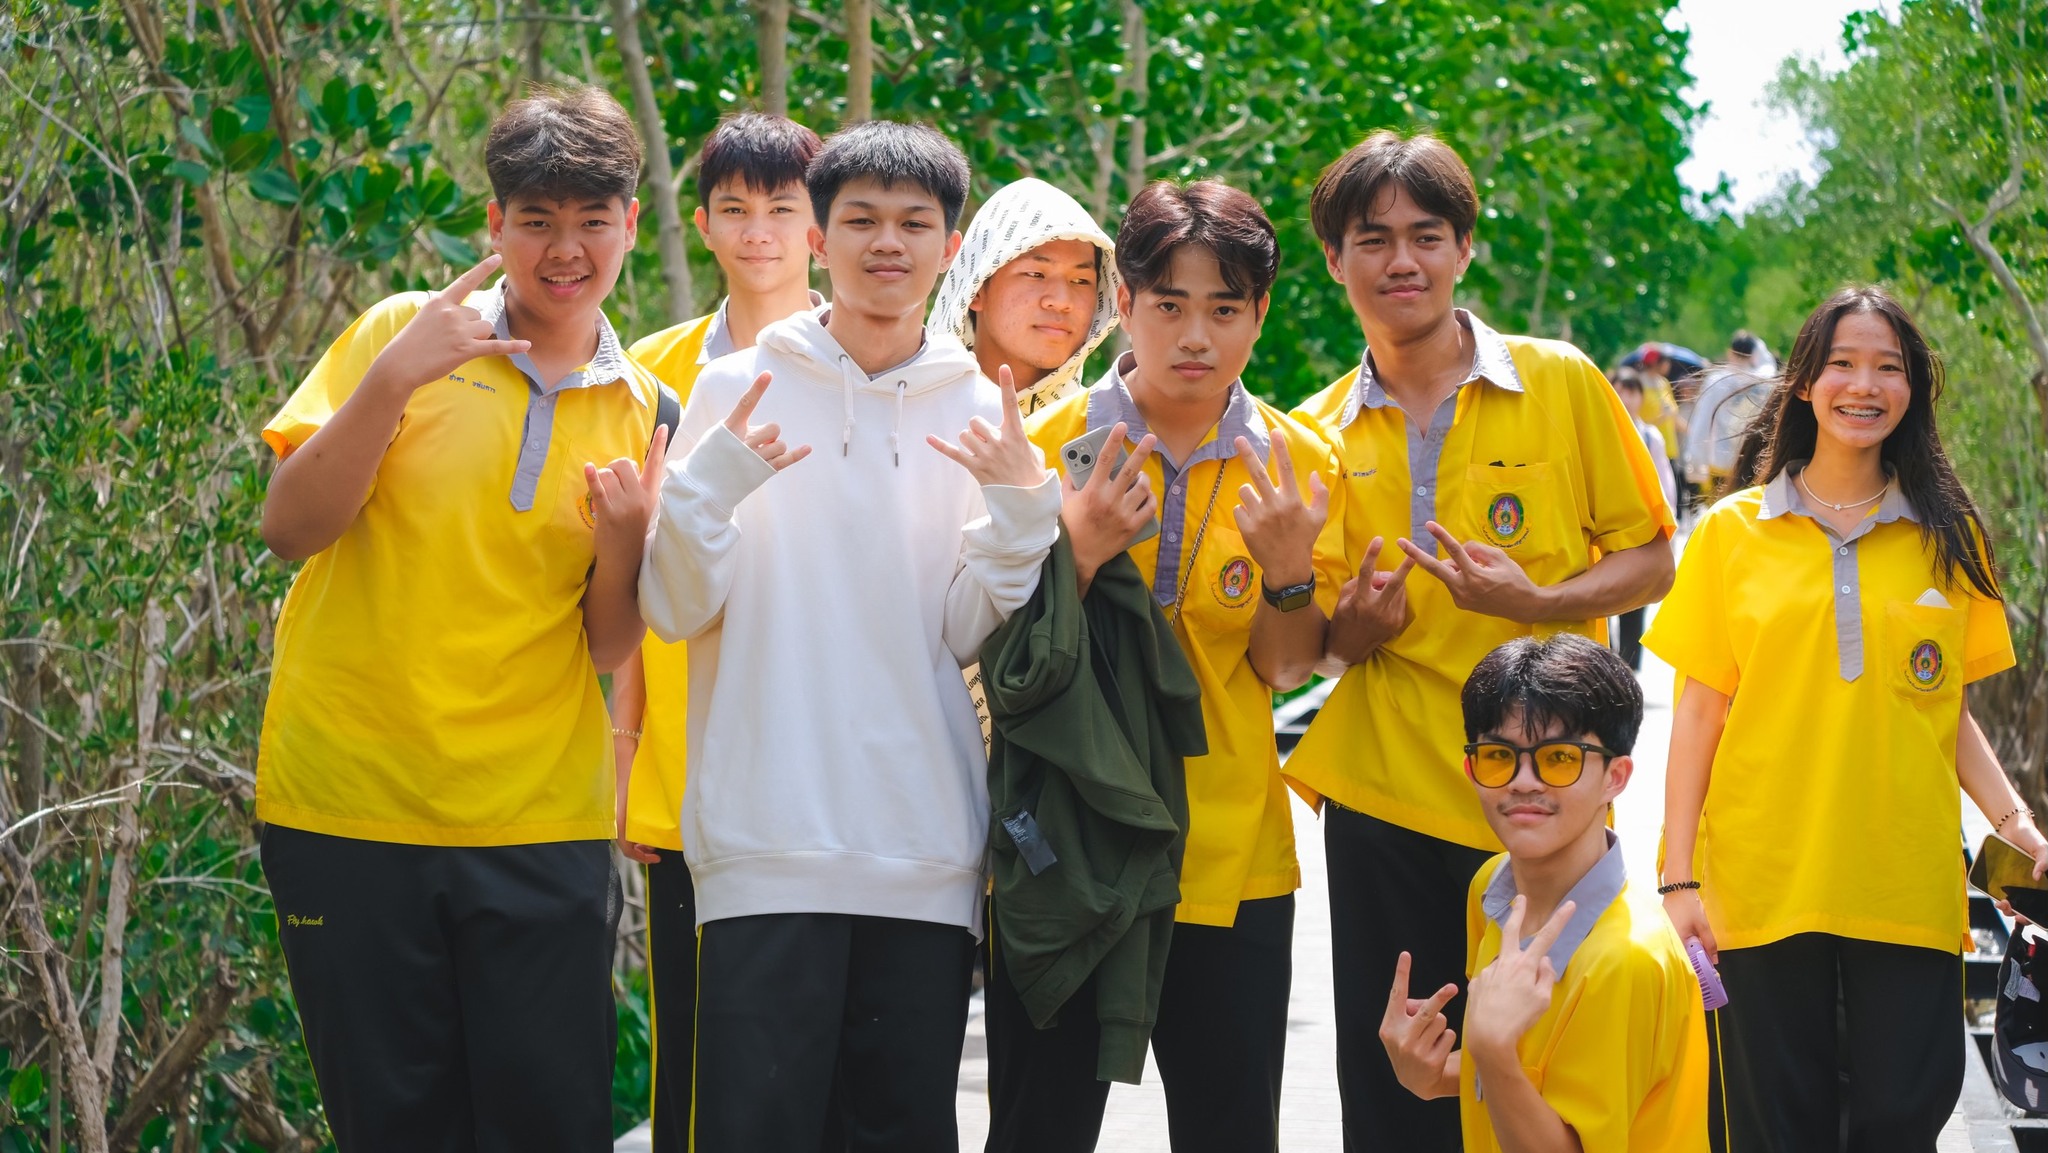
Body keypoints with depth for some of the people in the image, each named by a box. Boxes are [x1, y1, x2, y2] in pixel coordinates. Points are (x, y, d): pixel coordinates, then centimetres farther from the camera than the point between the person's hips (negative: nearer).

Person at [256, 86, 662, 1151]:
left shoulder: (639, 406, 7)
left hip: (539, 824, 1)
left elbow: (608, 644, 8)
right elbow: (289, 530, -6)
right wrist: (393, 380, -18)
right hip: (347, 808, -1)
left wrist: (624, 543, -12)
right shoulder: (404, 335, 2)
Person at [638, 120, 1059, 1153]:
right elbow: (676, 612, 1)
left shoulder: (980, 415, 9)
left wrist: (1022, 509, -9)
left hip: (926, 851, 2)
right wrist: (709, 486, -15)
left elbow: (963, 634, 5)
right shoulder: (736, 389, 3)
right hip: (768, 843, -2)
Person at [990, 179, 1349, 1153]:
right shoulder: (1053, 442, -3)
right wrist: (1080, 553, -20)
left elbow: (1284, 669, 2)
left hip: (1229, 859, 1)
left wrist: (1289, 568, -17)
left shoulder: (1292, 461, 3)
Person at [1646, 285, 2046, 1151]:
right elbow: (1700, 713, 3)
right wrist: (1679, 878, -2)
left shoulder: (1949, 538, 9)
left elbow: (1953, 715, 10)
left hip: (1908, 890, 1)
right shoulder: (1731, 534, 4)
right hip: (1762, 886, -1)